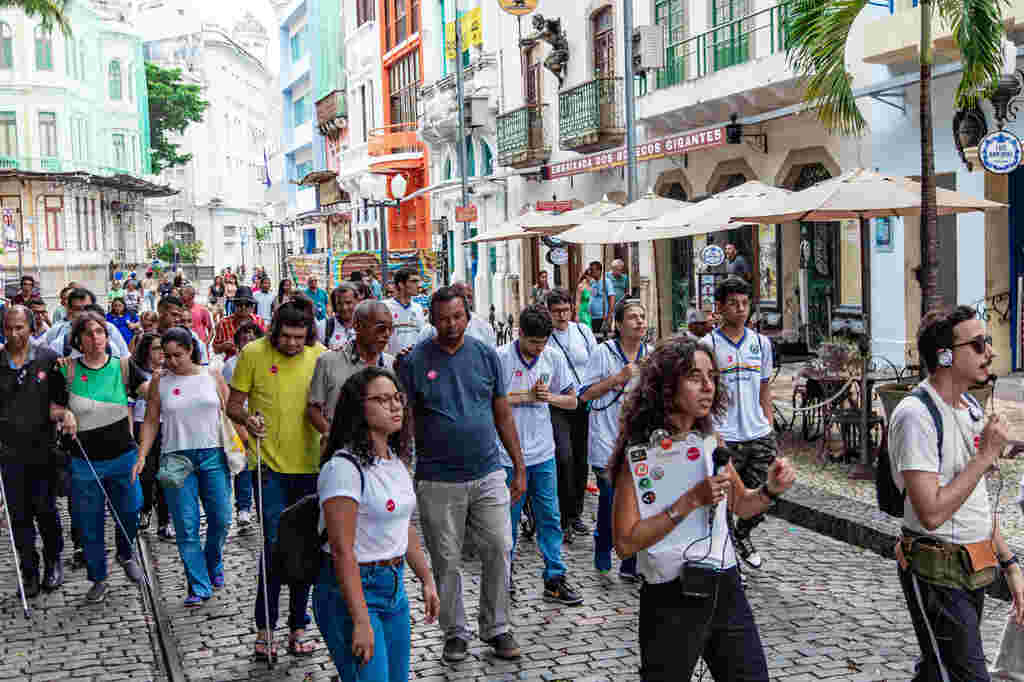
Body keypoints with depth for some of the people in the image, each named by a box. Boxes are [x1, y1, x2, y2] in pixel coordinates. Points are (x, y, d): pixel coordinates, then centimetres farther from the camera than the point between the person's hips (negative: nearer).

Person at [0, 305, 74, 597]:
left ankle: (53, 562, 26)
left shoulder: (48, 359, 0)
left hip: (43, 449, -1)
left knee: (45, 510, 5)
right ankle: (30, 572, 18)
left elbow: (58, 399, 2)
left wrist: (63, 412, -18)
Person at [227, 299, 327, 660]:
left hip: (310, 467, 3)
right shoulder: (254, 353, -6)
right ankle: (264, 630, 8)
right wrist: (247, 419, -20)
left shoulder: (320, 356, 0)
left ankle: (297, 629, 22)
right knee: (275, 546, -7)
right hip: (270, 466, -3)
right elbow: (233, 404, 1)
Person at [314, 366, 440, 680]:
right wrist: (361, 621, -24)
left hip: (395, 587, 8)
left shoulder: (397, 461, 9)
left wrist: (427, 580, 18)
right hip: (351, 589, -8)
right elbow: (343, 550, -22)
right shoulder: (345, 467, -19)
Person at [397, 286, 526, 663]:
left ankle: (496, 627, 19)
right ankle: (455, 633, 23)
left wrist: (519, 467, 8)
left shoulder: (485, 355, 5)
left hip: (488, 475, 2)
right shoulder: (414, 362, -3)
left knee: (499, 550, 1)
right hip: (438, 481, -2)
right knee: (446, 562, 7)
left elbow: (503, 414, 9)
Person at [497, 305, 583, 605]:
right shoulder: (501, 358, -10)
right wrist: (528, 396, -15)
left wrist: (549, 397, -11)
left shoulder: (554, 358, 3)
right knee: (507, 519, 7)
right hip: (508, 454, -3)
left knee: (550, 519, 7)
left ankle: (554, 580, 15)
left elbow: (572, 401, 9)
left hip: (542, 453, 4)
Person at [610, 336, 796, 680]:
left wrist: (770, 489, -2)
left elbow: (740, 504, 19)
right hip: (671, 601, -5)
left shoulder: (711, 440, 3)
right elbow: (625, 542, -20)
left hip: (727, 591, 5)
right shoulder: (640, 453, -14)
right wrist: (691, 501, -24)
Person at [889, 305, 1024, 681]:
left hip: (974, 572, 9)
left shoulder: (971, 407, 10)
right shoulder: (916, 415, -20)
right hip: (937, 575, -9)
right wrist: (985, 456, -20)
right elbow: (931, 513, -26)